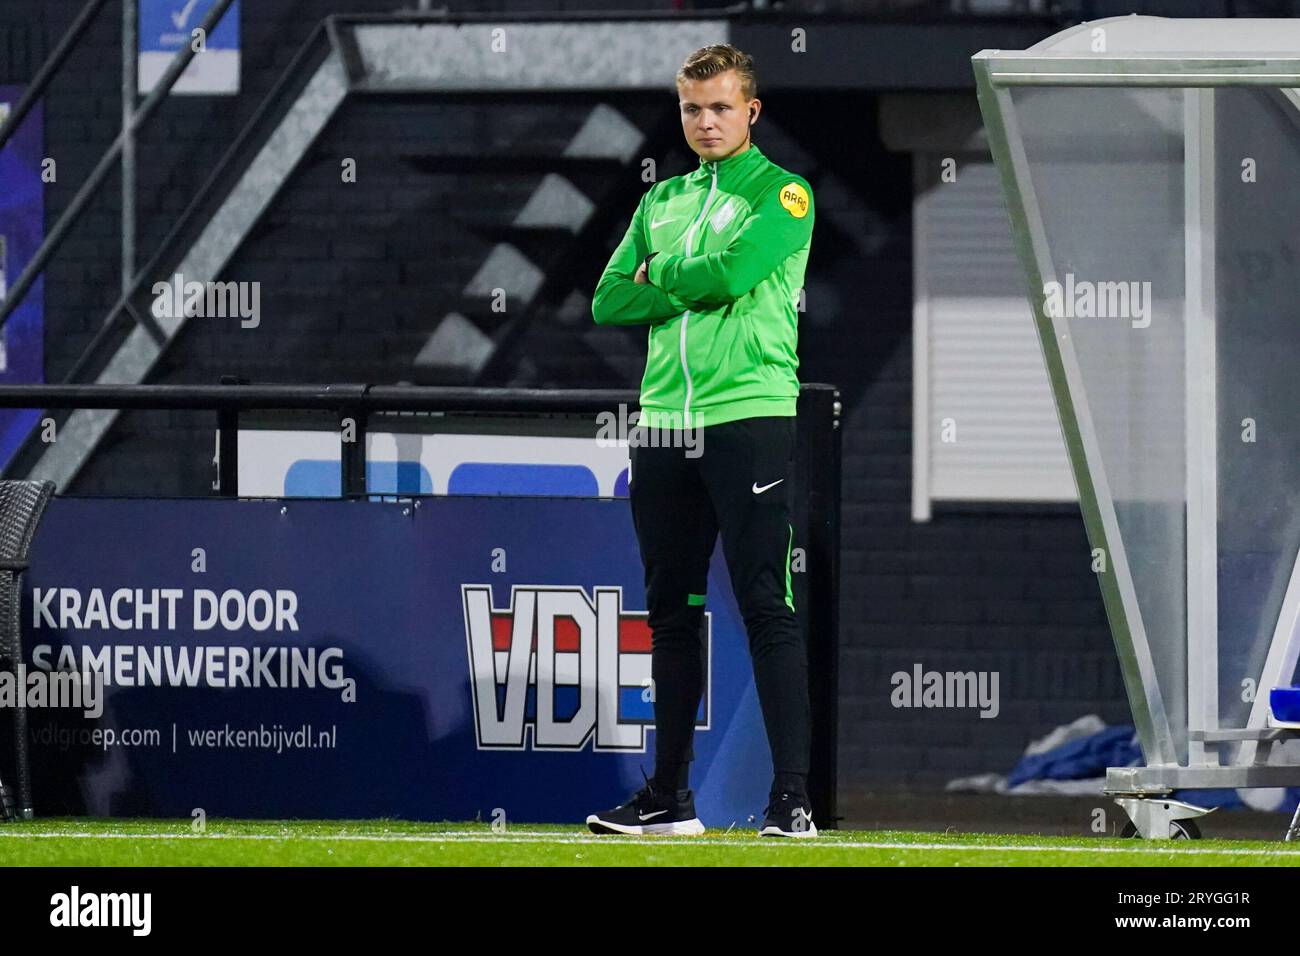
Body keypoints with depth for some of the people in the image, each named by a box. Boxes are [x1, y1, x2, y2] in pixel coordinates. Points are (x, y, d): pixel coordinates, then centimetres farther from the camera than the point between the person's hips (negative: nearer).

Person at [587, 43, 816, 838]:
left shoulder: (782, 194, 0)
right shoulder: (661, 201, 18)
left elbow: (731, 270, -17)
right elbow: (609, 302, 9)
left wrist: (659, 274, 0)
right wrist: (691, 287, -5)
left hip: (749, 420, -6)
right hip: (666, 425, 6)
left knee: (766, 607, -9)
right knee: (672, 612, 9)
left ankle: (794, 795, -11)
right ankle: (669, 795, 15)